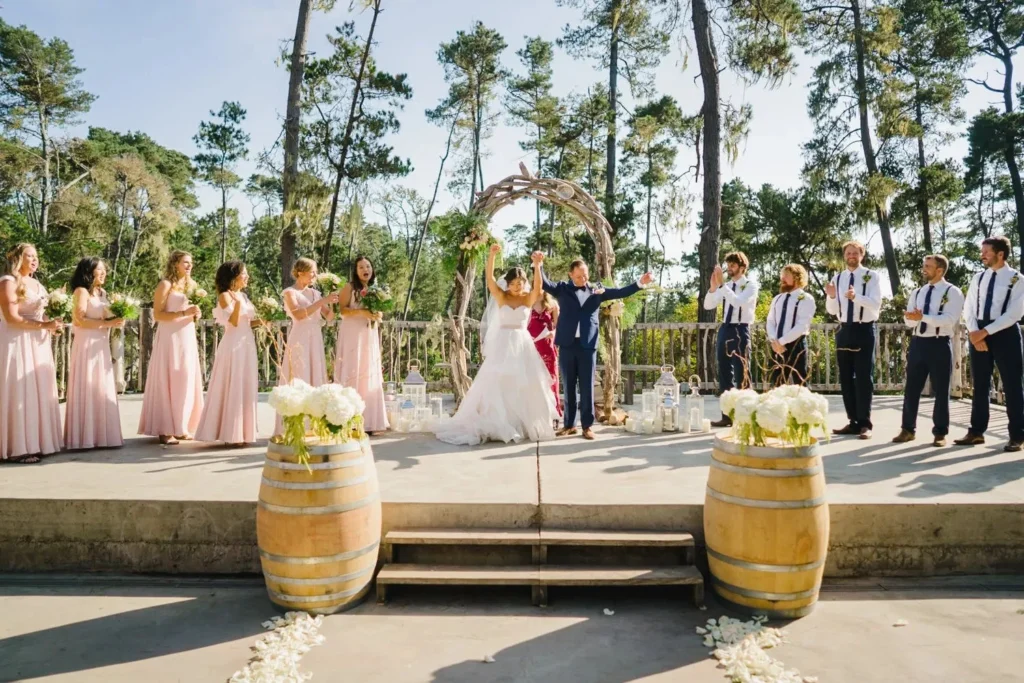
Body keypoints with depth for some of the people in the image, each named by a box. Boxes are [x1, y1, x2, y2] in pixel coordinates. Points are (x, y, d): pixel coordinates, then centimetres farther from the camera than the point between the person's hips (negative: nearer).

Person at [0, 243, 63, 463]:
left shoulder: (37, 285, 17)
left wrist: (51, 324, 3)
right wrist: (43, 325, -20)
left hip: (38, 344, 8)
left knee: (39, 392, 7)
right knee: (20, 394, -7)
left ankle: (35, 442, 13)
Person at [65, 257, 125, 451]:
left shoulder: (102, 293, 17)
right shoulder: (81, 291, -6)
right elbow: (80, 320, -16)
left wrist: (116, 321, 2)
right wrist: (107, 323, -18)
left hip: (102, 346, 8)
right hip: (87, 346, -8)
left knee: (102, 390, 8)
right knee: (87, 390, -5)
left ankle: (101, 435, 13)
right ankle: (85, 437, 0)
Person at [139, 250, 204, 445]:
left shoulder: (191, 285, 14)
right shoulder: (165, 285, -7)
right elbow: (157, 315, -13)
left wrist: (196, 314, 1)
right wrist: (184, 313, -22)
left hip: (188, 337, 7)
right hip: (170, 338, -7)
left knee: (186, 382, 7)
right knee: (167, 382, -4)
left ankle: (181, 427, 15)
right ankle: (165, 430, 0)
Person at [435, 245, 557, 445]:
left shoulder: (529, 298, 1)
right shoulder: (501, 297, 0)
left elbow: (538, 286, -18)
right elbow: (489, 278, -14)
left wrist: (537, 265, -31)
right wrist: (492, 255, -26)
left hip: (522, 344, 1)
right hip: (502, 345, -1)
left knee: (526, 385, 3)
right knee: (497, 384, 1)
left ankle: (527, 425, 14)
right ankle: (498, 426, 8)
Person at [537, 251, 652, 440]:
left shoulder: (596, 290, 11)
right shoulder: (563, 289, 8)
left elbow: (619, 292, 8)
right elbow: (544, 283, -3)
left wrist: (639, 284, -3)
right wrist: (538, 265, -20)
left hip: (588, 345, 0)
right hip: (567, 344, 0)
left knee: (587, 386, 2)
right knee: (568, 386, 7)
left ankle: (587, 425, 9)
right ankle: (569, 424, 16)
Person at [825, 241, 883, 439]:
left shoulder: (871, 277, -5)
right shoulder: (837, 279, 8)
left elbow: (876, 304, -17)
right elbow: (832, 310, 7)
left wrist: (856, 297, -35)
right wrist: (831, 296, -14)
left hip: (864, 330, -5)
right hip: (844, 330, 5)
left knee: (864, 377, -3)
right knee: (846, 378, 9)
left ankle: (864, 424, 3)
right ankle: (853, 422, 18)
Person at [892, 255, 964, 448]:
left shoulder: (952, 292, -5)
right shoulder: (917, 293, 12)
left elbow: (949, 320, -18)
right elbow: (909, 321, 4)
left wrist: (923, 317, -27)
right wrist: (914, 318, -19)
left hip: (940, 345, -5)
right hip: (918, 343, 5)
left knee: (940, 391, 4)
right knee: (911, 389, 7)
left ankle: (940, 433, 15)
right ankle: (908, 429, 16)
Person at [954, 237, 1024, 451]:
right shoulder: (978, 278, 11)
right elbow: (969, 308, 7)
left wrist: (985, 331, -17)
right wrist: (974, 332, -9)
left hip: (1005, 334, -5)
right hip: (979, 333, 5)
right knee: (980, 385, 9)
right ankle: (976, 432, 16)